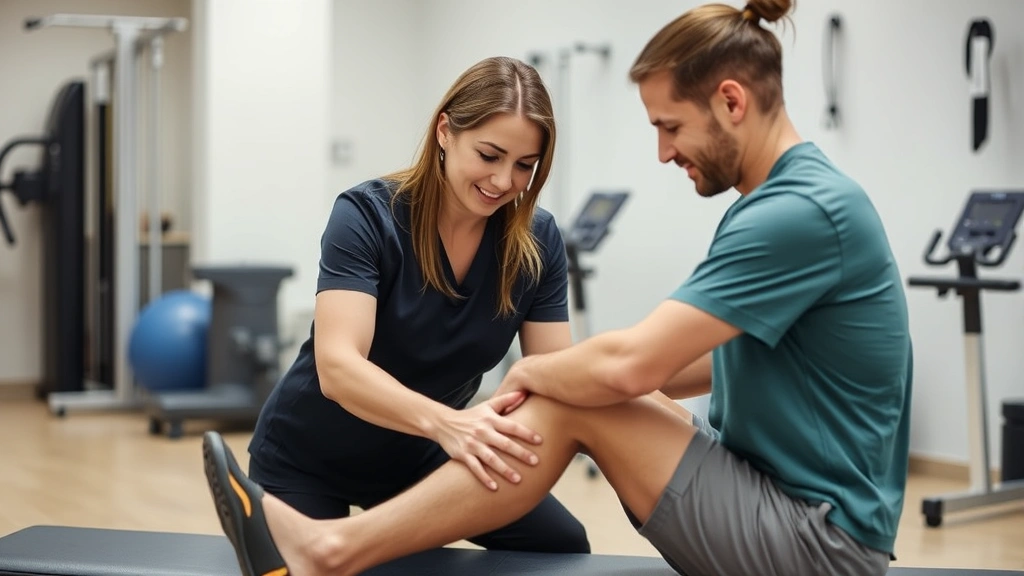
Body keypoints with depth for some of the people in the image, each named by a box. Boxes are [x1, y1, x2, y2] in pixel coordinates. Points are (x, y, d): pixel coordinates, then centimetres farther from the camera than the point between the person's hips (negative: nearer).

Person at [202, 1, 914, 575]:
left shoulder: (802, 210, -23)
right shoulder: (793, 196, 10)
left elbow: (629, 364, -26)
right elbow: (722, 359, 21)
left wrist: (532, 372, -5)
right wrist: (549, 376, 12)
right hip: (789, 491, 10)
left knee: (574, 407, -15)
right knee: (573, 392, 7)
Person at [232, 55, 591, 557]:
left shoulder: (538, 242, -13)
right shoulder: (367, 215, -26)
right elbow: (337, 367, -37)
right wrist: (446, 423, -55)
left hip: (420, 457, 4)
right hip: (309, 460, -4)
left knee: (561, 544, -8)